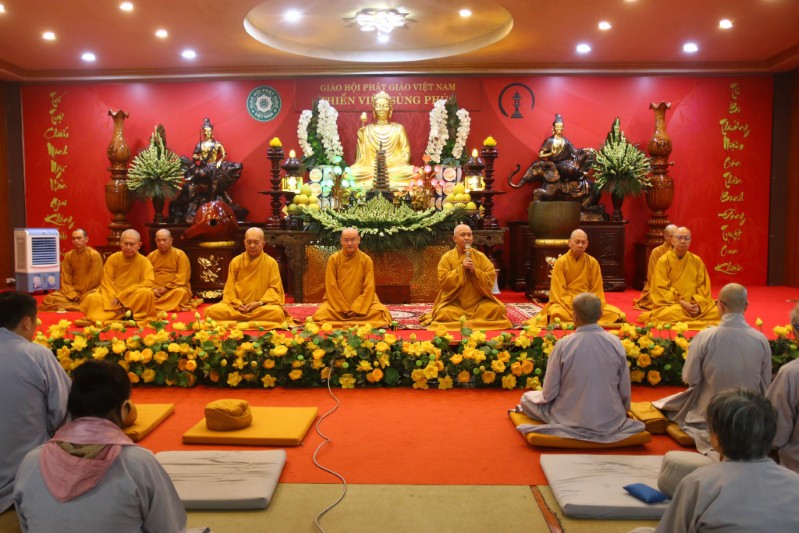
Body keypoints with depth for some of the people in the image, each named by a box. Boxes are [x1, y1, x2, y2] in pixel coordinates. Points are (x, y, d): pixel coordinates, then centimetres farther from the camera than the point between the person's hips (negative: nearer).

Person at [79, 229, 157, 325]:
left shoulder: (144, 262, -5)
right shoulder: (112, 258, 0)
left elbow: (148, 283, -17)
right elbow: (107, 283, -4)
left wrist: (122, 296, -22)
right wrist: (114, 305, -20)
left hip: (134, 300, -1)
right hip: (112, 296, 2)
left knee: (147, 293, -33)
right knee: (91, 299, -25)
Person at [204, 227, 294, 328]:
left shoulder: (271, 263, 0)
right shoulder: (235, 261, 6)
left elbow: (275, 288, -1)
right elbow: (229, 288, 7)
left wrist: (259, 303, -15)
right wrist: (236, 303, -12)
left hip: (262, 306, -1)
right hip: (238, 306, 2)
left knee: (277, 313, -36)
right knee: (212, 311, -26)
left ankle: (236, 321, -22)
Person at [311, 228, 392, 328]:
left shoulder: (366, 259, -2)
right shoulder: (333, 259, -3)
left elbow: (369, 287, -6)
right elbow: (331, 287, -6)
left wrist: (357, 308, -16)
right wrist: (344, 308, -14)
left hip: (361, 302, 1)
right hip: (337, 303, 0)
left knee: (381, 312, -27)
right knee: (321, 314, -29)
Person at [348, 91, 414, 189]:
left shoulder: (399, 128, 11)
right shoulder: (367, 130, 13)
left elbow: (406, 154, 4)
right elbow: (361, 156, 10)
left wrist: (389, 163, -11)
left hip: (395, 169, 0)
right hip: (370, 169, 1)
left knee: (409, 173, -32)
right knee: (353, 173, -29)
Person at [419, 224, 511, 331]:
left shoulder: (480, 256, 3)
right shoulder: (447, 257, -1)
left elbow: (490, 279, -3)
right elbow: (443, 281, -11)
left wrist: (474, 271, -18)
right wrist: (461, 268, -19)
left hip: (478, 301, 2)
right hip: (454, 302, -2)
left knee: (496, 309, -23)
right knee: (444, 313, -30)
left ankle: (462, 320, -8)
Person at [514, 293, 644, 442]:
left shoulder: (563, 344, -20)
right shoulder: (616, 343, -12)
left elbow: (549, 393, -12)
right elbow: (625, 392, -2)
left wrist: (546, 395, 11)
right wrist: (622, 412, 18)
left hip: (572, 422, -2)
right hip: (611, 422, 2)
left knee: (527, 398, 19)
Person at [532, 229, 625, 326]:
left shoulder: (593, 262, 3)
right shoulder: (561, 262, -4)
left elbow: (596, 289, 4)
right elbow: (559, 291, -8)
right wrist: (572, 309, -20)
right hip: (566, 304, -3)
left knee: (617, 314, -20)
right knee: (556, 313, -37)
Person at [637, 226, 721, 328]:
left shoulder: (696, 260, 8)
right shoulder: (663, 261, -3)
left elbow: (703, 285, 6)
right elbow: (661, 289, -8)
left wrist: (698, 304, -12)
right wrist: (681, 303, -18)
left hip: (695, 305, 4)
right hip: (670, 304, -4)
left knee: (718, 311, -18)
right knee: (673, 313, -37)